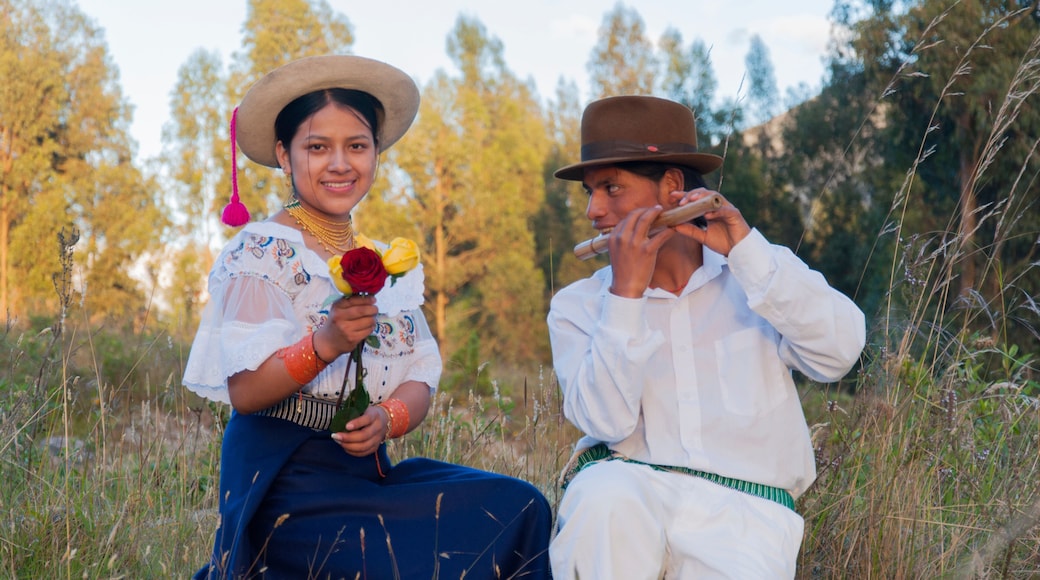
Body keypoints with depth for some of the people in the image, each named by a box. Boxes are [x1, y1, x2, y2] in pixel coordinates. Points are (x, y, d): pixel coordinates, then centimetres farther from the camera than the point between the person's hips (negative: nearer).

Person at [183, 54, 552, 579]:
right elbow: (244, 392, -12)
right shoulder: (262, 252, -5)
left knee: (520, 507, -13)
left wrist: (386, 418, -14)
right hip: (283, 478, -6)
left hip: (367, 471, 6)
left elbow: (420, 382, 8)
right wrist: (324, 345, -28)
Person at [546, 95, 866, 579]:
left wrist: (745, 248, -13)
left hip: (744, 509, 0)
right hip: (632, 490, 1)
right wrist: (626, 294, -13)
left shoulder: (757, 272, 9)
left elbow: (838, 354, -9)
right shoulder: (578, 305, 8)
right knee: (604, 492, -34)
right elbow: (607, 421, -8)